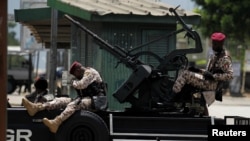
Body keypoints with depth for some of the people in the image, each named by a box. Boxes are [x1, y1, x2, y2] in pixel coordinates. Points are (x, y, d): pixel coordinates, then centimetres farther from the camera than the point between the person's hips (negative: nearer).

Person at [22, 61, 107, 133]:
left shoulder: (90, 73, -7)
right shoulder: (85, 74, 25)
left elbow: (81, 85, -20)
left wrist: (73, 82, -1)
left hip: (95, 100, -9)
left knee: (74, 104, -36)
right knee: (60, 100, -5)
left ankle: (56, 123, -60)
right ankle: (36, 108, -20)